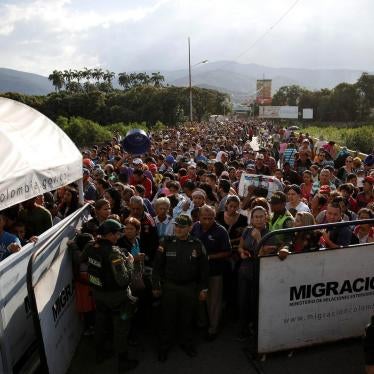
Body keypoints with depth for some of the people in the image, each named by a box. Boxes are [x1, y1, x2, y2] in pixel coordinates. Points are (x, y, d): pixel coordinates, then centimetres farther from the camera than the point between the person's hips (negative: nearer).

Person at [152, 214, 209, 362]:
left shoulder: (197, 245, -7)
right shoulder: (166, 242, -9)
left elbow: (203, 268, 1)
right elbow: (157, 266, -4)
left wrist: (203, 289, 2)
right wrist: (156, 286, -3)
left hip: (189, 287, 1)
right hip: (169, 286, -1)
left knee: (187, 317, 16)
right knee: (168, 317, 11)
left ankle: (187, 343, 38)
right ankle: (164, 345, 31)